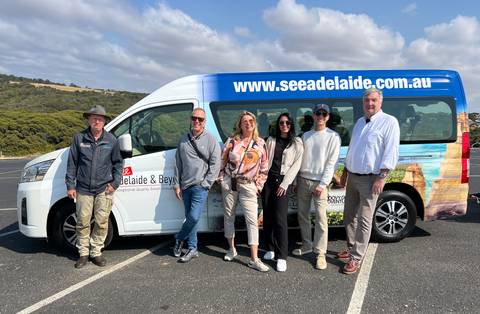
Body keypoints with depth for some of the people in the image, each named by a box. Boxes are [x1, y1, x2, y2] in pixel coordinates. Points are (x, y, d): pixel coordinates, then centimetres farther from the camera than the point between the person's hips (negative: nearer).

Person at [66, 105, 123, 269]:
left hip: (104, 189, 0)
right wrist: (70, 185, 3)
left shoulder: (111, 140, 2)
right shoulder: (79, 138, 1)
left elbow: (118, 163, 10)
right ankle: (83, 253, 22)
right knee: (83, 222, 6)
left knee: (101, 223, 4)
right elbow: (72, 163, 5)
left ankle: (96, 252, 20)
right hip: (83, 189, 0)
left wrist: (115, 183, 1)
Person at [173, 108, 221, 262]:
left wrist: (206, 183, -10)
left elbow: (215, 164, -5)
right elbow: (178, 164, 12)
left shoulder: (211, 140, -2)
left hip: (200, 186, -4)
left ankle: (179, 238, 14)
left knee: (194, 217, -13)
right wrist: (177, 185, 8)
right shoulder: (184, 140, 11)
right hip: (185, 186, 4)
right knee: (190, 218, 10)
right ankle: (192, 249, 21)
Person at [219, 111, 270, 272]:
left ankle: (254, 259, -4)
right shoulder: (232, 140, 3)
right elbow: (223, 160, 7)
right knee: (229, 216, 11)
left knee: (252, 220, -7)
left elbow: (264, 166, 7)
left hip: (248, 186, -1)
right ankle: (231, 249, 31)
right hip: (229, 183, 1)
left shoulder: (260, 143, 5)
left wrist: (259, 184, 2)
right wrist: (222, 179, 4)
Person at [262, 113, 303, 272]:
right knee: (267, 217, 6)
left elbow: (296, 165, -1)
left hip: (282, 182, -3)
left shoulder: (297, 143, 5)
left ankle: (282, 256, -4)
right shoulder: (271, 140, 13)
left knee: (280, 219, -10)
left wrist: (284, 184, -9)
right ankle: (270, 249, 19)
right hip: (268, 180, 3)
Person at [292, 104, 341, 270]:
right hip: (303, 180, 5)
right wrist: (297, 182, 9)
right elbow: (300, 159, 12)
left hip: (319, 183, -5)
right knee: (303, 215, 12)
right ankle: (307, 245, 26)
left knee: (321, 218, -6)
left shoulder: (333, 136, -2)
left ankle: (320, 253, 2)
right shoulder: (305, 135, 12)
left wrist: (322, 184, -14)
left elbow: (331, 163, -8)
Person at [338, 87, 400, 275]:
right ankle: (351, 248, 31)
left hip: (370, 179, -7)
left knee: (364, 220, -1)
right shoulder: (360, 122, 13)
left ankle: (356, 258, 7)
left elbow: (391, 152, -14)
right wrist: (345, 171, 19)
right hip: (352, 177, 7)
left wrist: (381, 177, -19)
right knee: (349, 216, 15)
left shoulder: (389, 122, -8)